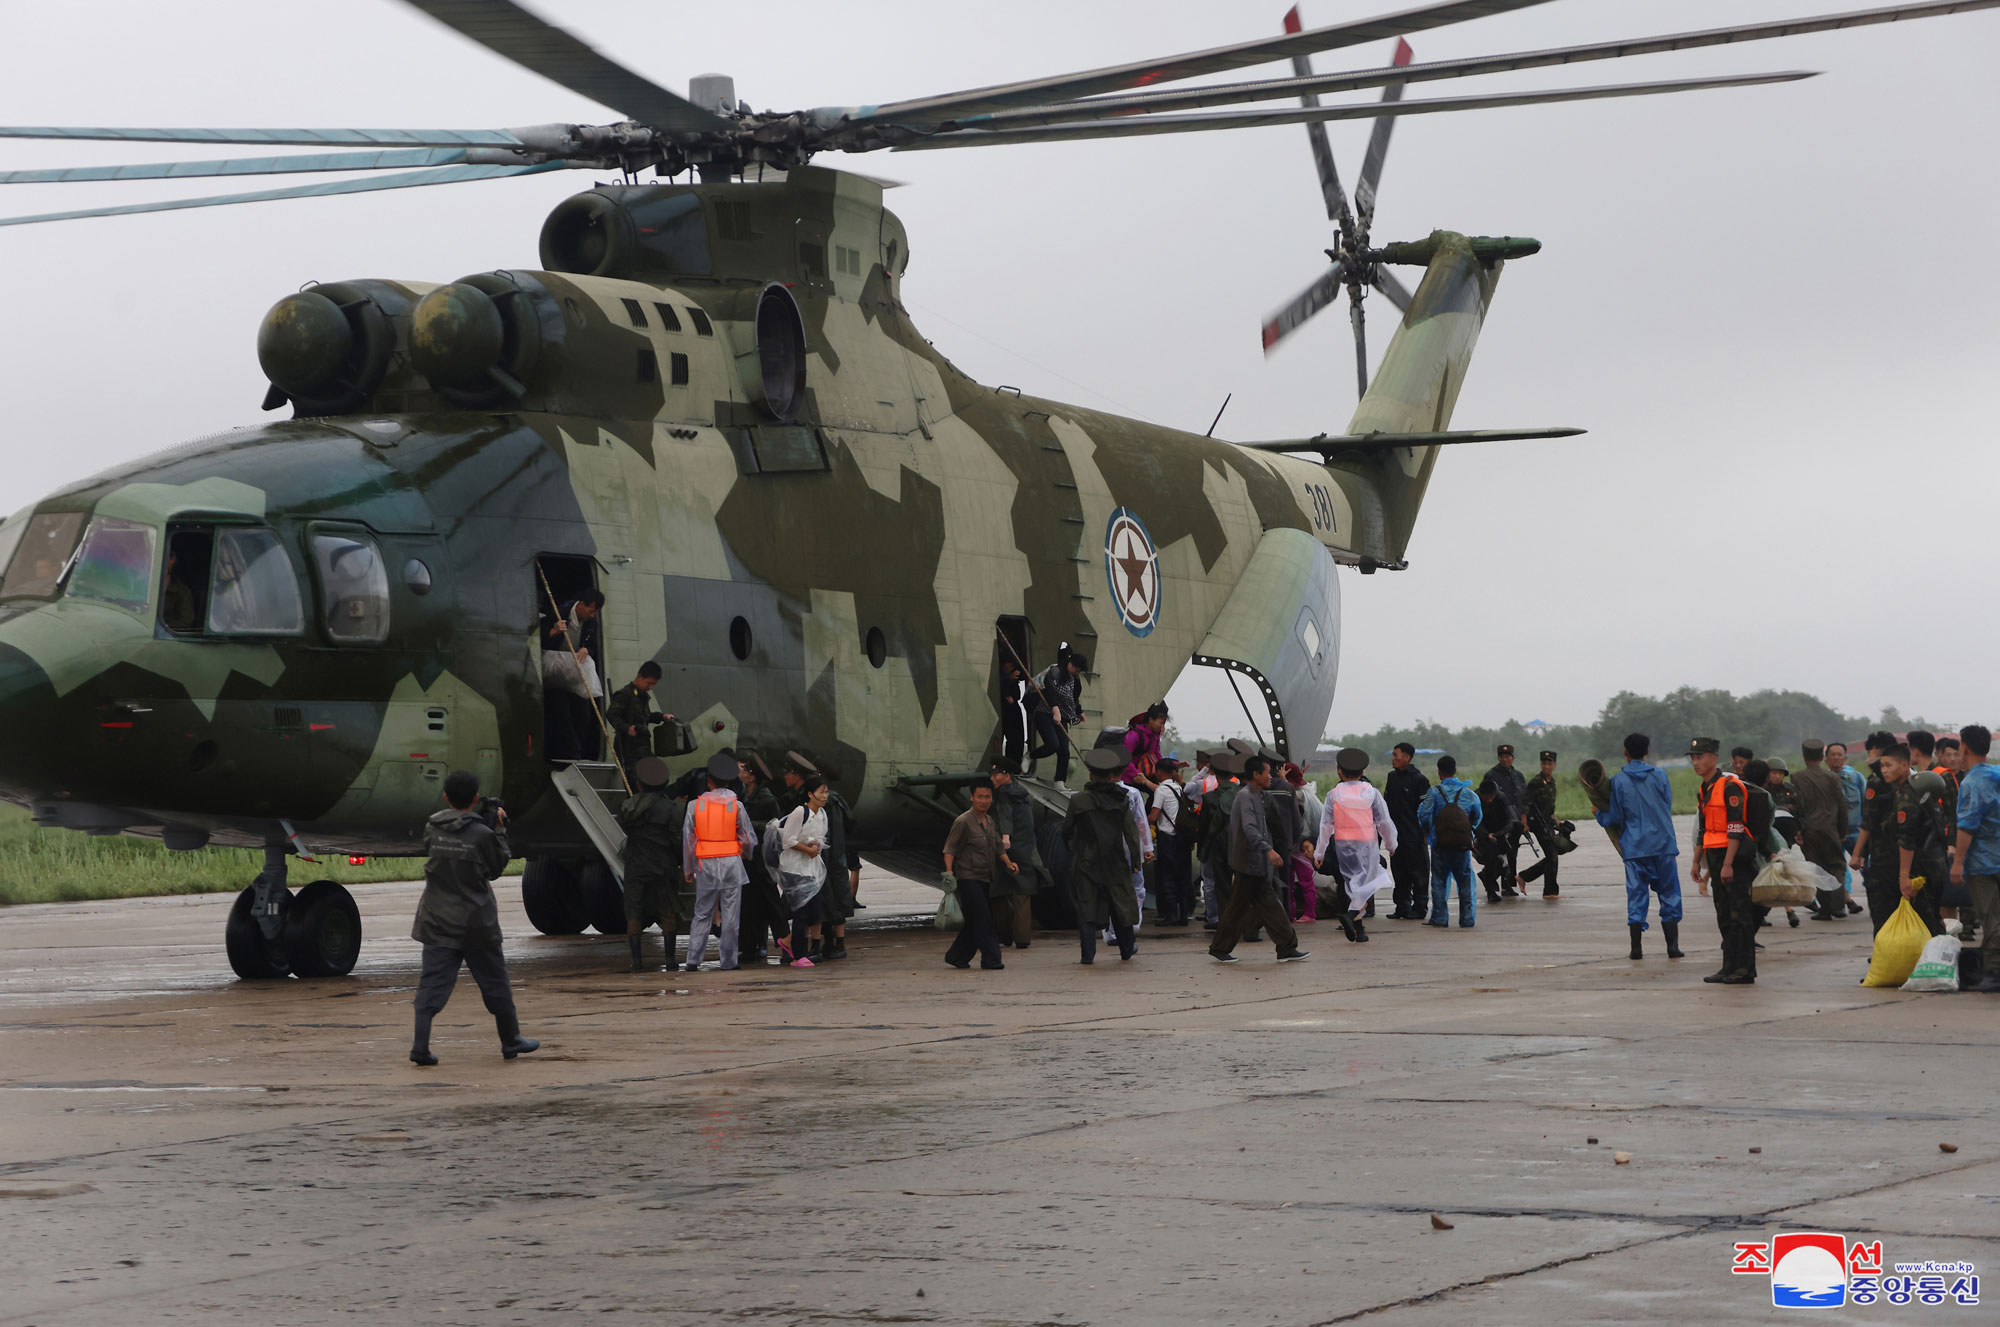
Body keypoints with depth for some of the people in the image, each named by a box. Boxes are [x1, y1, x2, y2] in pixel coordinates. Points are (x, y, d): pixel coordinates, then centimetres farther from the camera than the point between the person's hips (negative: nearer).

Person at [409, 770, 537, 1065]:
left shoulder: (432, 828, -3)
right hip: (476, 924, -3)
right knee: (494, 980, 13)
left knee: (433, 982, 0)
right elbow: (496, 869, 0)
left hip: (436, 922, 3)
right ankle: (511, 1041, 25)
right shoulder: (482, 834, -13)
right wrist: (499, 830, 7)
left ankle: (420, 1046, -12)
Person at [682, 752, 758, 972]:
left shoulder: (696, 805, 1)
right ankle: (728, 961, 4)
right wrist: (747, 854, 24)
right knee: (730, 915, 3)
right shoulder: (736, 805, -2)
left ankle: (693, 960, 3)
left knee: (702, 913, 8)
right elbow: (749, 838, 2)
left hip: (705, 864, 1)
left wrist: (688, 868, 13)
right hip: (731, 861, -1)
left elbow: (688, 838, 4)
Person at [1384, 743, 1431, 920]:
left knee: (1418, 873, 0)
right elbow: (1386, 803, 20)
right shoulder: (1392, 777, 12)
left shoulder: (1418, 779, -9)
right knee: (1399, 873, 9)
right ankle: (1402, 907, 16)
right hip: (1396, 836, 7)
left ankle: (1418, 908, 5)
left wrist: (1425, 833, -13)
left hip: (1414, 836, -7)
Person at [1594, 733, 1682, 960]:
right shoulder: (1660, 775, 1)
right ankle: (1673, 946, 4)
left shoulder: (1618, 781, -3)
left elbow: (1614, 818, -1)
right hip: (1663, 844, 1)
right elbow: (1668, 806, 9)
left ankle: (1636, 948, 1)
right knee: (1669, 893, 7)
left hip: (1634, 846, 0)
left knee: (1636, 896, 4)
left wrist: (1599, 814, 19)